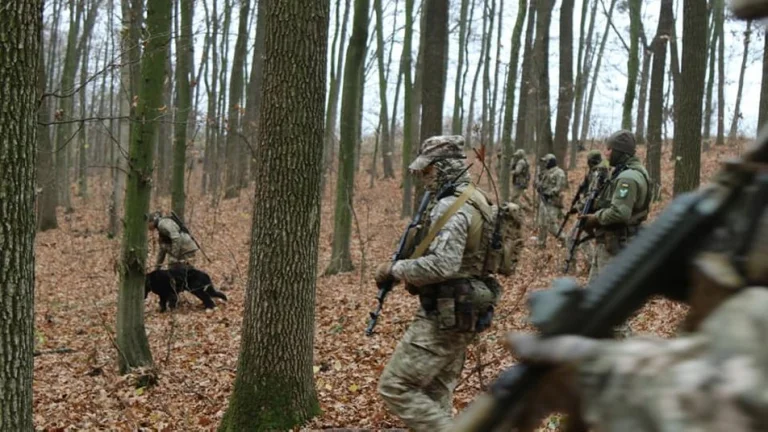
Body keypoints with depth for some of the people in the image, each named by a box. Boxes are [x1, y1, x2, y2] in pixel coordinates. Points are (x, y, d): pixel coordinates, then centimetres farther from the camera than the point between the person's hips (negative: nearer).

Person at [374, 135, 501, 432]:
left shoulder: (450, 206, -19)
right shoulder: (475, 200, 13)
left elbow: (442, 265, -30)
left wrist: (396, 269, -16)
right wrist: (416, 278, 12)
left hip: (445, 315, -10)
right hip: (465, 311, 10)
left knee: (395, 387, -7)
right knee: (435, 392, 15)